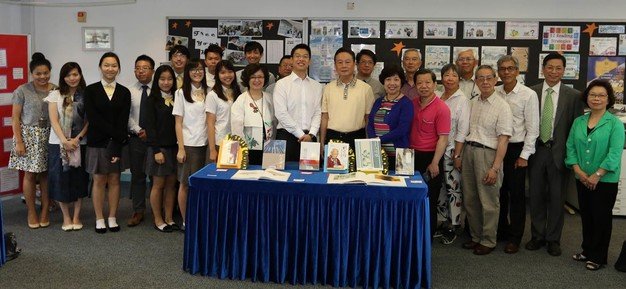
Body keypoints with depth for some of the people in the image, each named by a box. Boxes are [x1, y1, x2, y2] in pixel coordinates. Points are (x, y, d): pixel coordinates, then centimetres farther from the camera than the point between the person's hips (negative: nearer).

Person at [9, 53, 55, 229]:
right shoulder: (22, 91, -1)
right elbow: (15, 118, 0)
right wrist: (18, 142, -6)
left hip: (50, 136, 2)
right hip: (28, 135, -1)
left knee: (46, 174, 3)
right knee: (30, 174, 2)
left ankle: (45, 212, 15)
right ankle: (32, 213, 15)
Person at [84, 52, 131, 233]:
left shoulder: (124, 92, 4)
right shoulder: (91, 90, 0)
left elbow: (123, 121, -3)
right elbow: (93, 118, -9)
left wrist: (117, 144, -14)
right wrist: (117, 134, -15)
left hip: (118, 142, 1)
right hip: (97, 142, -1)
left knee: (114, 180, 6)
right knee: (99, 181, 4)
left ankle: (112, 218, 15)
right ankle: (99, 219, 13)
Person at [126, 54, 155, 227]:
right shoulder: (130, 92, 3)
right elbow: (127, 116, 1)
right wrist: (138, 130, -9)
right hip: (136, 138, 2)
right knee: (137, 174, 8)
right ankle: (138, 211, 17)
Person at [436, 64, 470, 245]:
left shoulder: (462, 100, -6)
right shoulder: (438, 98, 9)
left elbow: (462, 130, -10)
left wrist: (457, 155, -13)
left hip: (453, 150, -5)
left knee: (453, 187, 1)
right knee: (440, 186, 9)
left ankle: (453, 226, 11)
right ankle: (442, 221, 21)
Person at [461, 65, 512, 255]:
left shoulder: (502, 106, -8)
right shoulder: (472, 103, 11)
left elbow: (503, 139, -13)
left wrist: (495, 168, -18)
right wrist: (459, 154, 10)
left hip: (488, 153, -6)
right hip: (469, 151, 6)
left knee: (488, 201, 1)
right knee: (470, 199, 13)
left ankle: (488, 241, 16)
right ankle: (476, 236, 28)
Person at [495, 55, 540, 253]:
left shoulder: (528, 95, -8)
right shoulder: (494, 93, 2)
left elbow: (532, 129, -8)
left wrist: (524, 155, -10)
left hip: (516, 149, -4)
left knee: (516, 195, 4)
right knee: (499, 192, 13)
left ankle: (515, 238, 15)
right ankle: (501, 230, 29)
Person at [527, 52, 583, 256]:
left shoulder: (573, 96, -1)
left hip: (559, 152, -1)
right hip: (536, 150, 1)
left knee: (557, 197, 8)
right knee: (535, 195, 10)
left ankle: (553, 239, 22)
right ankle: (538, 236, 26)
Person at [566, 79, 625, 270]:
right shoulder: (578, 122, 7)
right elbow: (571, 147, 4)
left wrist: (597, 175, -19)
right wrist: (578, 170, -9)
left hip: (605, 181, -4)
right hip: (582, 179, 4)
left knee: (601, 217, 4)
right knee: (586, 216, 14)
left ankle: (598, 257, 18)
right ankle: (587, 250, 29)